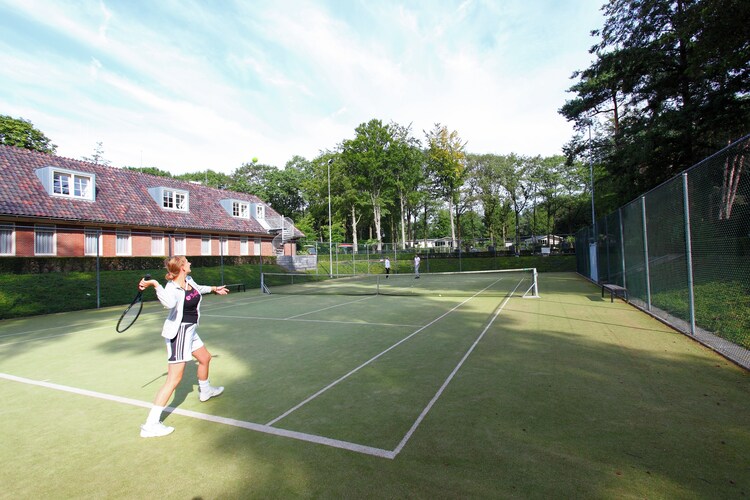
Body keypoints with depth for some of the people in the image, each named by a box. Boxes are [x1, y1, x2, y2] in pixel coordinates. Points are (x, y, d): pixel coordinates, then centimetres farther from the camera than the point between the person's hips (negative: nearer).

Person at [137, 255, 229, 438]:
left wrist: (214, 289, 35)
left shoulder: (189, 280, -1)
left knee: (205, 358, 27)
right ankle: (150, 425, 1)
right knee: (174, 379, -8)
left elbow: (198, 289, 24)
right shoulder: (172, 288, -26)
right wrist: (155, 284, -51)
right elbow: (169, 303, -50)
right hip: (178, 333, -9)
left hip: (190, 331, 9)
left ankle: (205, 391, 54)